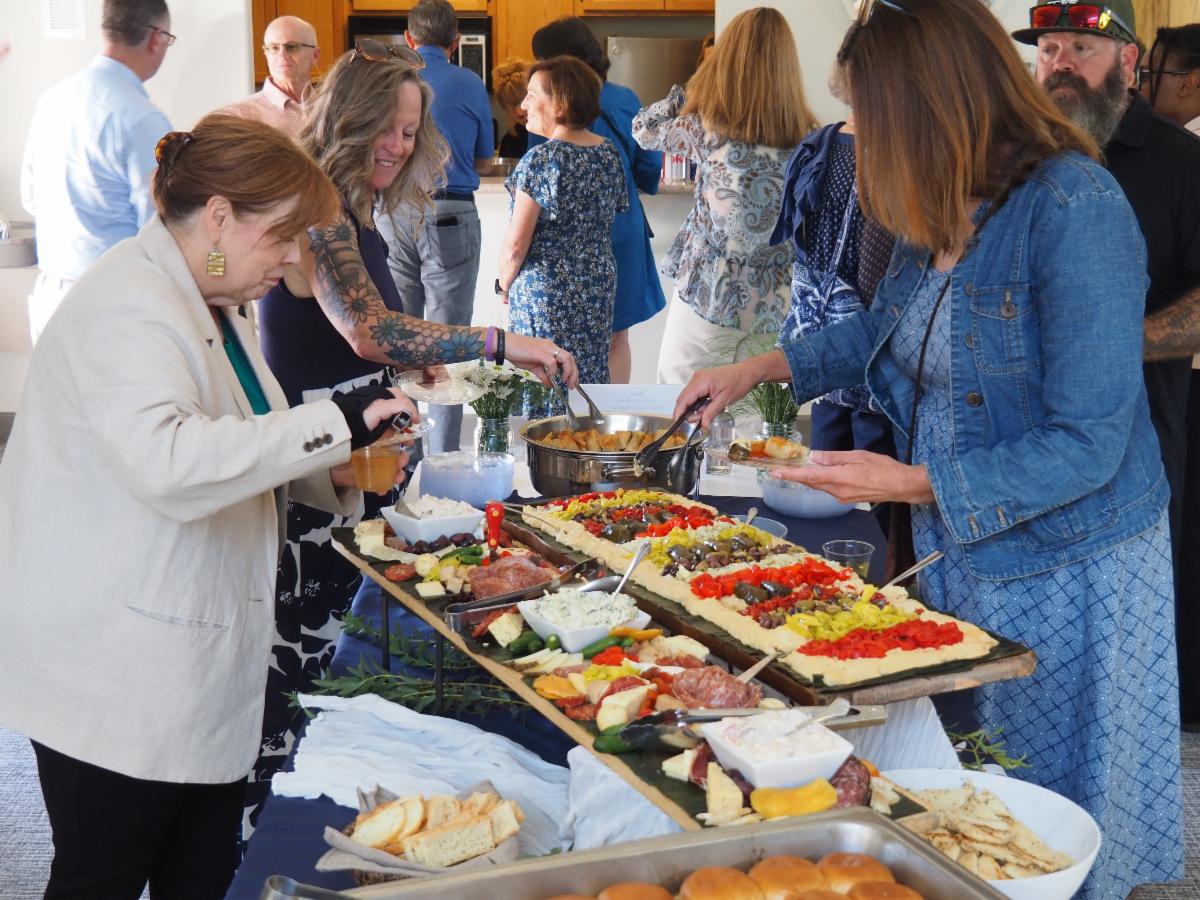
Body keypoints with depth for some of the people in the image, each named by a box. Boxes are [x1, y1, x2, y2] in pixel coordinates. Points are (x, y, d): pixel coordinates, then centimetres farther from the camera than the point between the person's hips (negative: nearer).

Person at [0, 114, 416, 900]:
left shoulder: (209, 303, 14)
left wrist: (333, 471, 4)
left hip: (199, 669, 10)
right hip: (118, 680, -10)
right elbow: (167, 459, -37)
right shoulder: (128, 310, -20)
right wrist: (334, 426, -32)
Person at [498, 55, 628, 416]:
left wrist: (504, 283, 2)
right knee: (591, 379, 13)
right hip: (600, 286, 8)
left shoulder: (541, 159, -16)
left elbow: (515, 244, -16)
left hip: (545, 292, -7)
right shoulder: (610, 153, 5)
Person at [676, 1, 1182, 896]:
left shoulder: (1075, 209, -23)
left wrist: (911, 482, -24)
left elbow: (1085, 444, -24)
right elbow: (885, 328, 24)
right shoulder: (944, 210, 3)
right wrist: (758, 368, 20)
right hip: (956, 553, 8)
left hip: (1064, 575, -7)